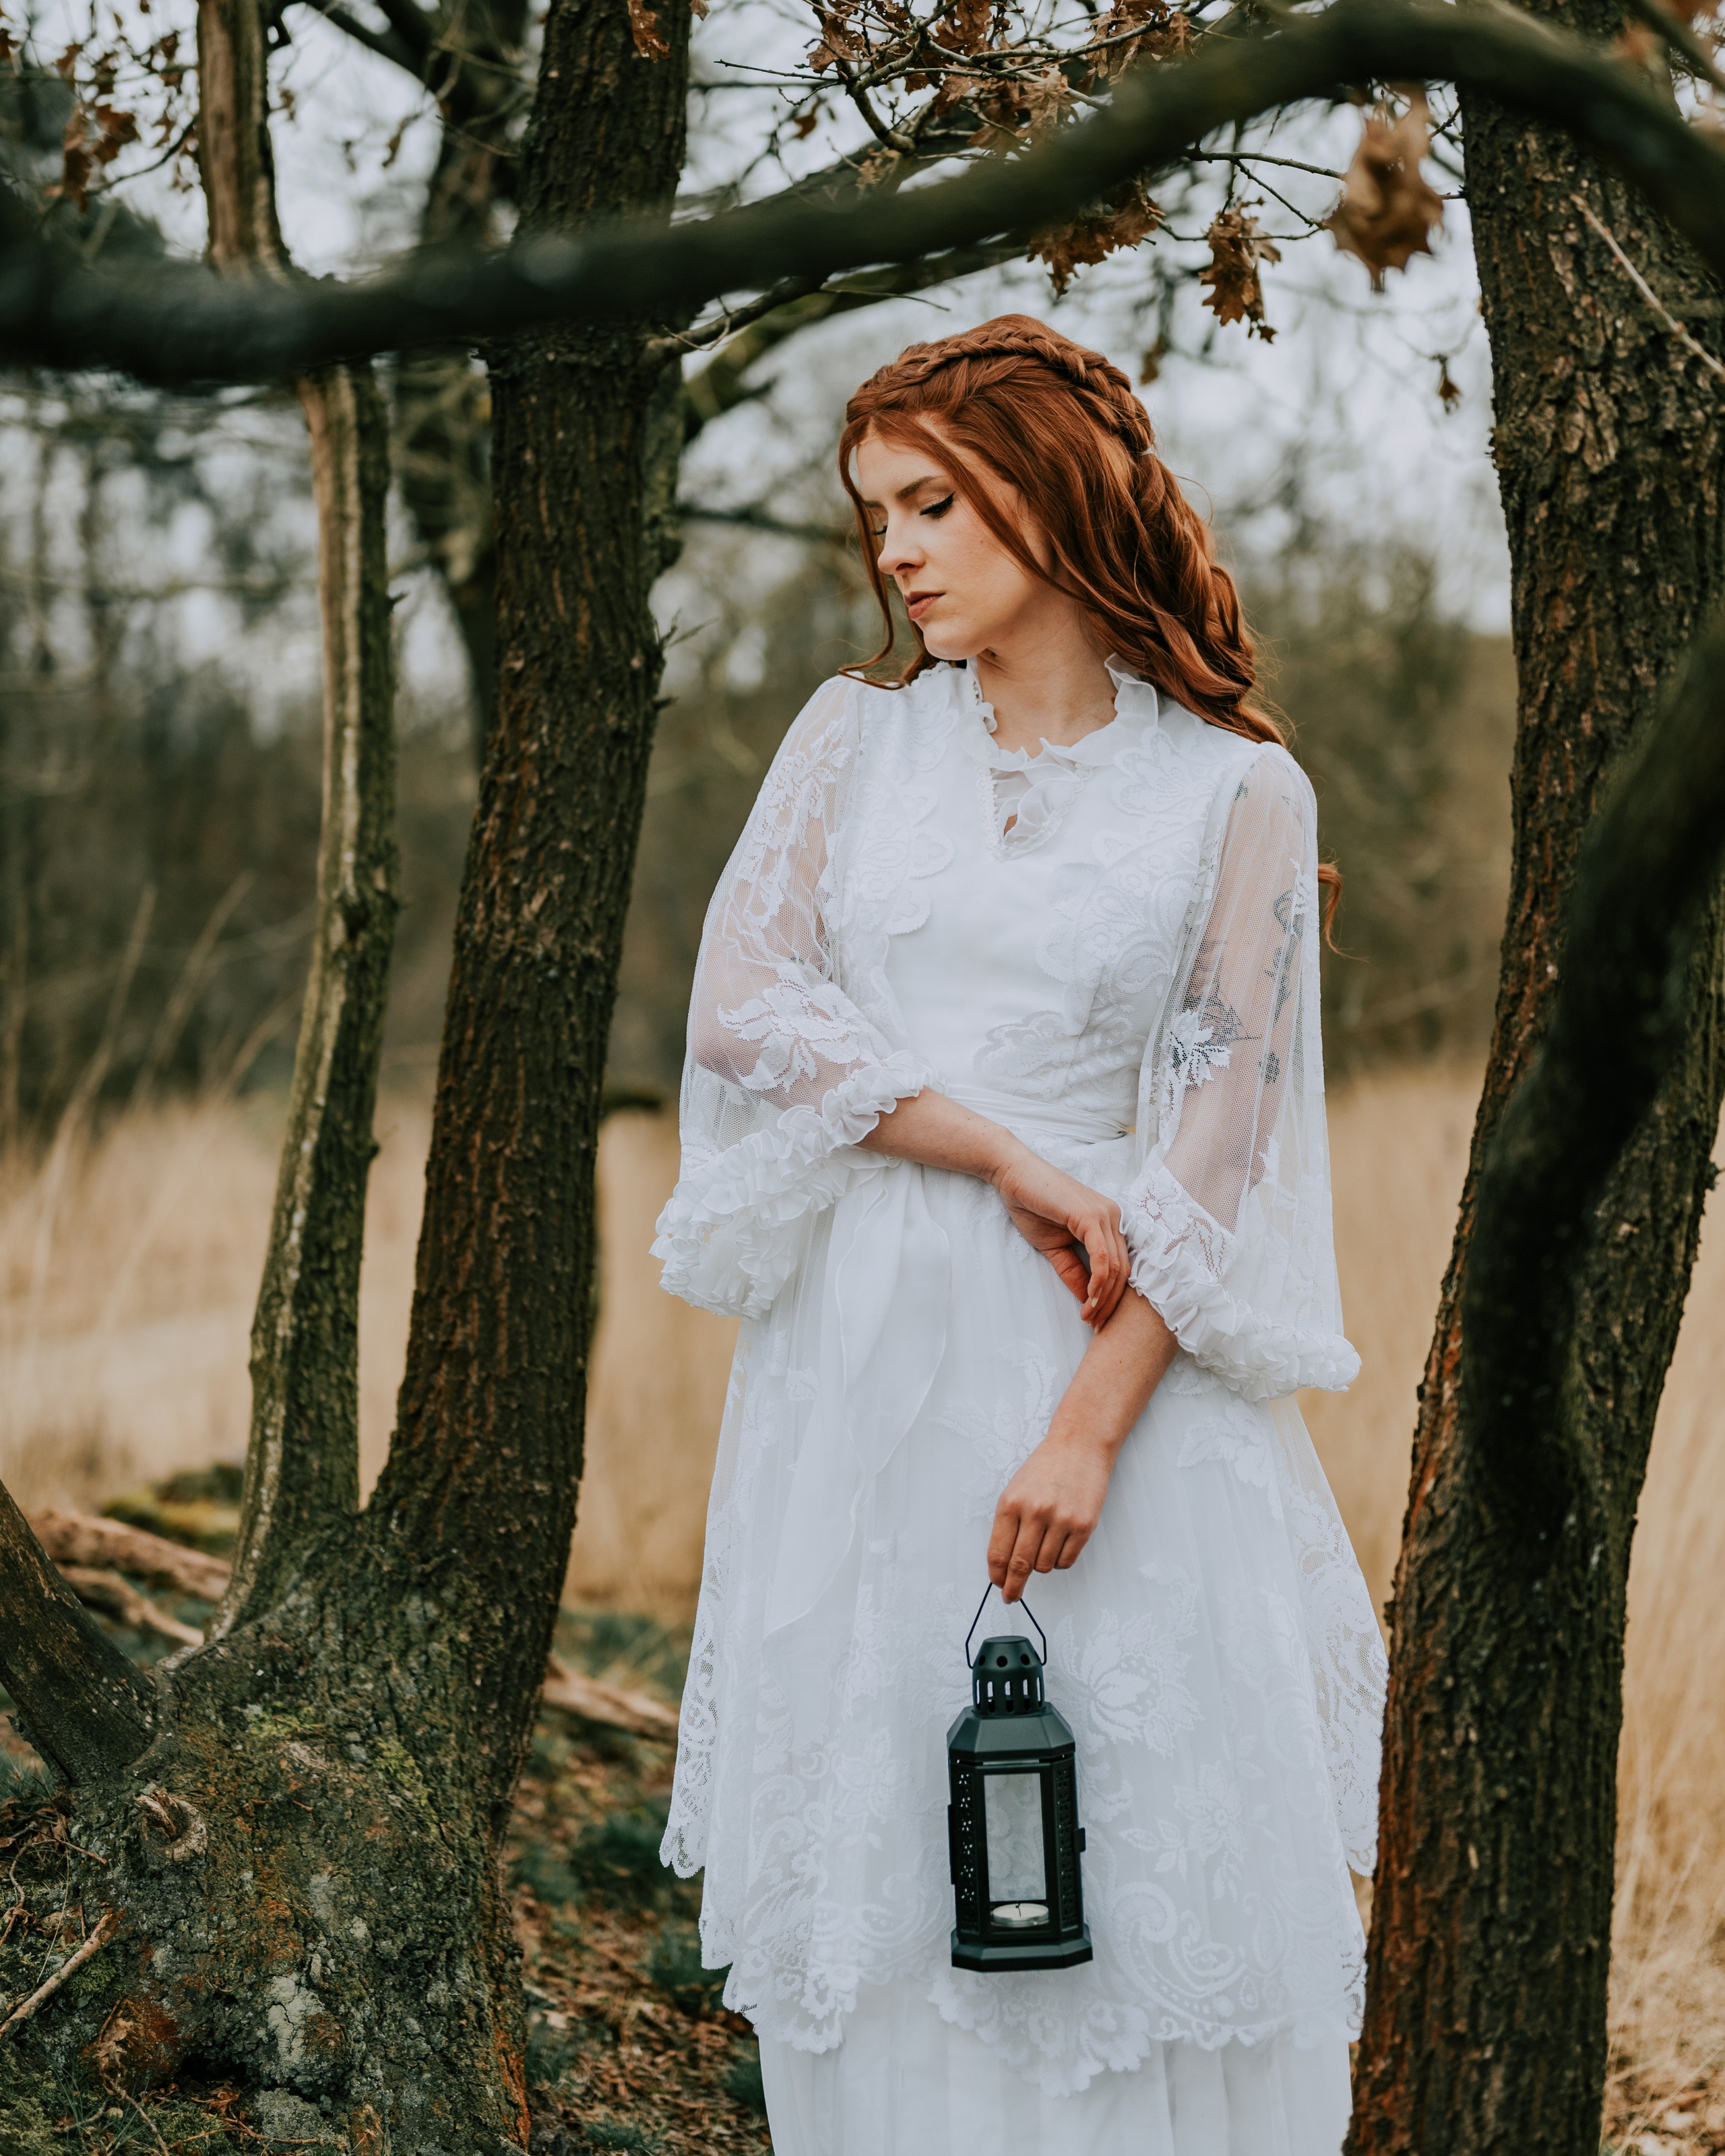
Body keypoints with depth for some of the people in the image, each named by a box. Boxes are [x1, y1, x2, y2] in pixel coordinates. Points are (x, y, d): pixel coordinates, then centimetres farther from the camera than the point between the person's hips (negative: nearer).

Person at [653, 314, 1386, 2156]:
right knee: (874, 1834, 6)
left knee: (1135, 1841, 0)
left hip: (1106, 1348, -2)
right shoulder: (853, 736, 10)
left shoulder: (1235, 792, 1)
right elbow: (741, 1005, -2)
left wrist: (1092, 1423, -14)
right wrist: (1009, 1155, -12)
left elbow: (1225, 1132, -4)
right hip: (859, 1352, 3)